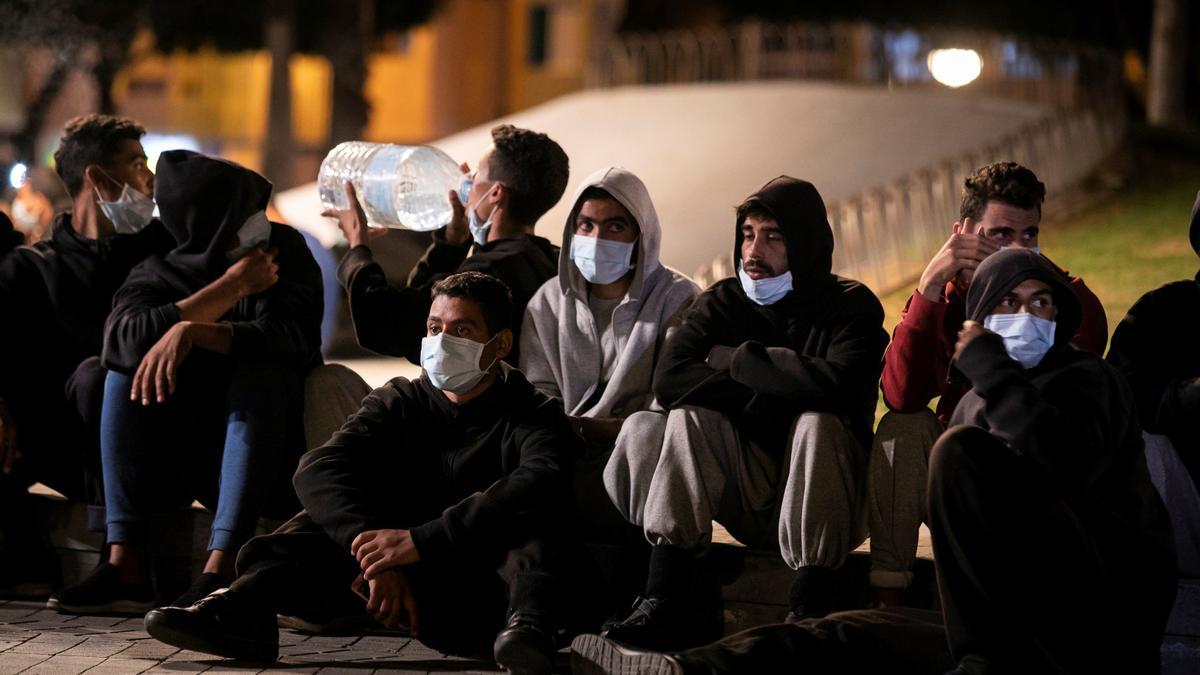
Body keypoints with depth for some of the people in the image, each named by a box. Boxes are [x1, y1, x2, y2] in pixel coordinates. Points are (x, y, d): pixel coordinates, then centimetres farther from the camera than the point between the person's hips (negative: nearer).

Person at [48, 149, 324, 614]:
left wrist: (192, 332, -39)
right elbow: (122, 339, -25)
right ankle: (126, 564, -30)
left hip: (269, 445, -2)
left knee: (262, 369, -30)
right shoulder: (157, 276, -3)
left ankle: (220, 569, -43)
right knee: (127, 370, -20)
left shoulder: (284, 250, -6)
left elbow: (291, 336, -25)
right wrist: (230, 288, -24)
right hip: (185, 457, 2)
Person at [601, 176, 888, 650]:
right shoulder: (722, 302, 1)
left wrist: (733, 358, -19)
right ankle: (665, 598, -29)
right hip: (750, 500, 3)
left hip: (825, 502, -3)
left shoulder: (851, 305, -8)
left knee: (818, 422, -31)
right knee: (692, 413, -20)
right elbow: (669, 379, -17)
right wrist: (766, 398, -23)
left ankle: (810, 609, -36)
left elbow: (835, 384, -31)